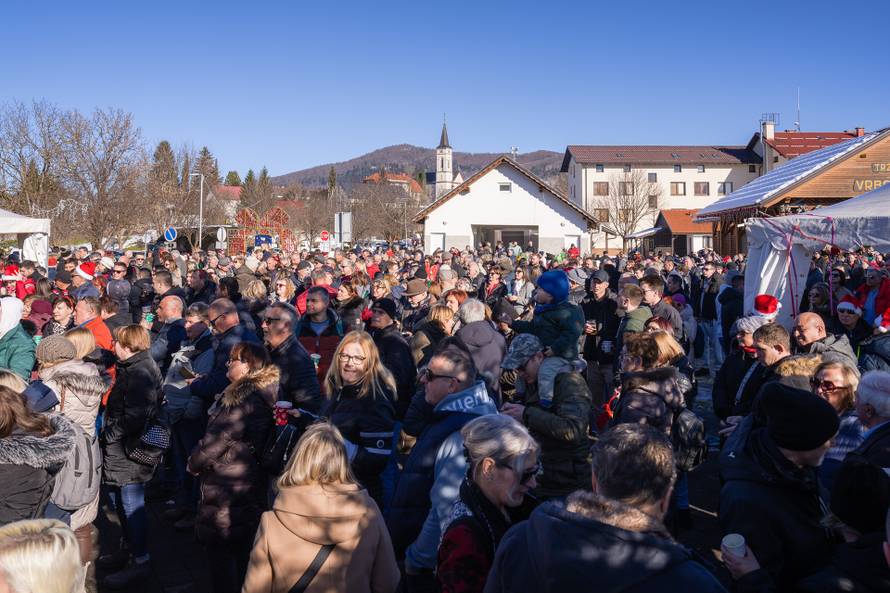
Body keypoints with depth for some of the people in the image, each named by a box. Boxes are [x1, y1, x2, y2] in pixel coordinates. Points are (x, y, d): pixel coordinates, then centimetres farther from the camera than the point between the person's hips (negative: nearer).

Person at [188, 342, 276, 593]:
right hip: (248, 487, 9)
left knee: (219, 552, 4)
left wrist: (194, 463, -3)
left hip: (226, 493, -9)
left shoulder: (245, 401, -24)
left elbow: (215, 440, -22)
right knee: (241, 555, 20)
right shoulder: (259, 396, 7)